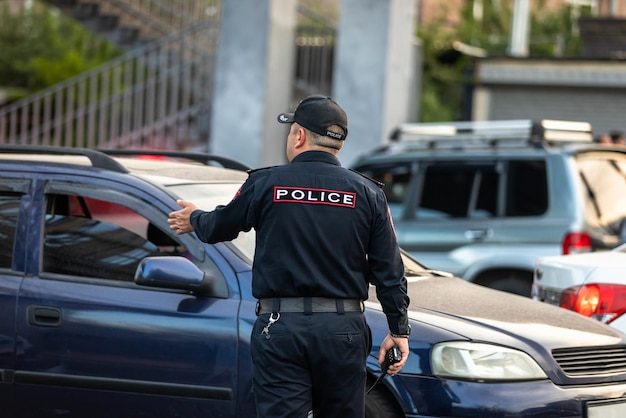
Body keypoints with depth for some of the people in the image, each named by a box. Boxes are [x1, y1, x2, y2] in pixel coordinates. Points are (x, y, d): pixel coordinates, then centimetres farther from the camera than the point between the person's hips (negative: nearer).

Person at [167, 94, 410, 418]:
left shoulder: (265, 184, -1)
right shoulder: (368, 193, 3)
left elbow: (218, 228, 15)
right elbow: (389, 271, 4)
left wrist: (194, 220, 38)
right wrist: (399, 330, 13)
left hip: (279, 329, -2)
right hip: (343, 330, 2)